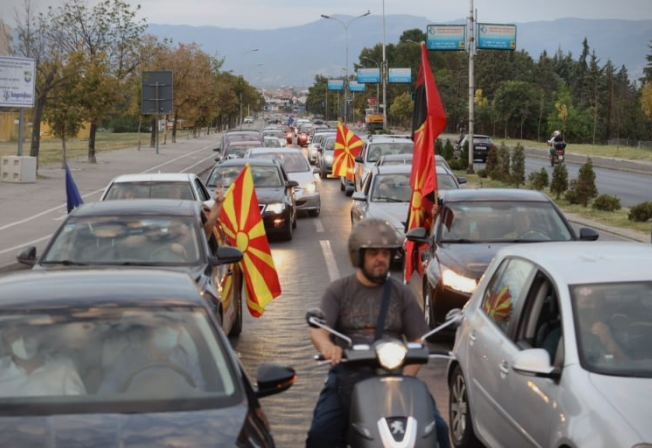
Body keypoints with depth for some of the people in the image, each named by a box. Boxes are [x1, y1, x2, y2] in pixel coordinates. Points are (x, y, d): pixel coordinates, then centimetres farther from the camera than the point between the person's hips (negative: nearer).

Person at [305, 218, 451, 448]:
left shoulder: (402, 293, 12)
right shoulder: (338, 291, 8)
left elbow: (418, 342, 8)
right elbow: (317, 330, -6)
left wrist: (405, 378, -11)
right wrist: (326, 345, -32)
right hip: (347, 376, -1)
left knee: (436, 428, -18)